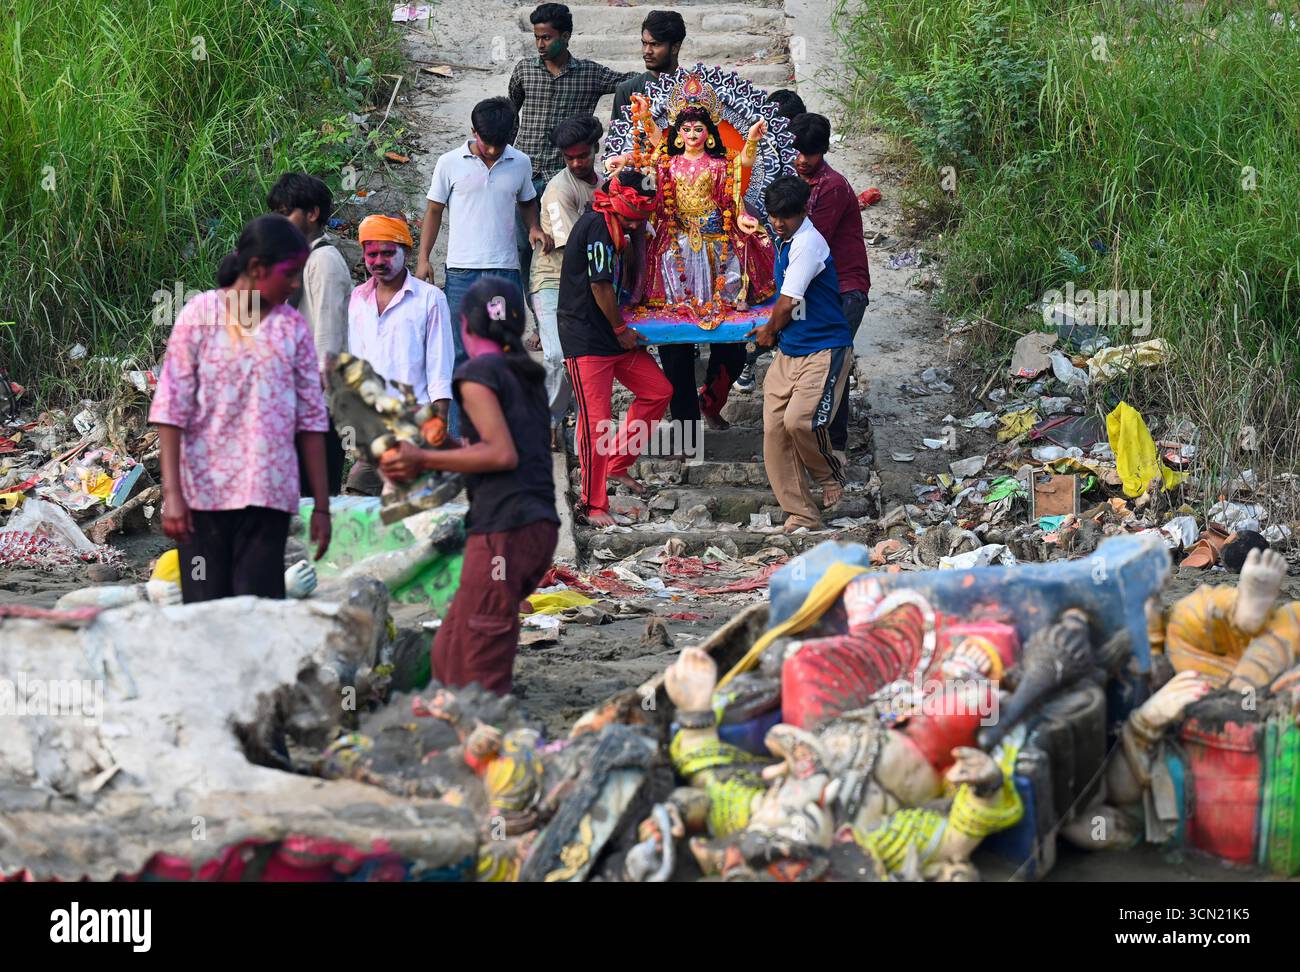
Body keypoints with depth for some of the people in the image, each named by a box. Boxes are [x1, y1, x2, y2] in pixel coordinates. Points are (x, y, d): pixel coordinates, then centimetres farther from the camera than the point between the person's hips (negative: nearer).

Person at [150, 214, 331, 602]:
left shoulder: (293, 327, 7)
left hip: (269, 494, 2)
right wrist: (172, 493, -11)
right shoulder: (199, 315, -1)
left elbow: (311, 418, 9)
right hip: (205, 493, -2)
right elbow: (171, 409, -4)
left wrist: (321, 505, 7)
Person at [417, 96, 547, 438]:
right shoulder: (450, 163, -1)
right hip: (463, 270, -2)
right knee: (461, 355, -1)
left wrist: (534, 228, 1)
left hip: (506, 270, 2)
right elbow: (434, 211, 8)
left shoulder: (521, 163, 5)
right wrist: (423, 259, 1)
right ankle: (459, 434, 3)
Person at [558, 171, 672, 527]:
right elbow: (600, 286, -18)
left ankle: (617, 465, 19)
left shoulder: (610, 227, 12)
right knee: (596, 419, -9)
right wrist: (621, 330, -7)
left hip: (609, 334, 10)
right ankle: (592, 505, -1)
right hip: (586, 340, -10)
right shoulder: (598, 225, -18)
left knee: (658, 390, 10)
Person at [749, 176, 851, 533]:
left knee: (800, 420, -27)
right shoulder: (785, 242, 14)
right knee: (774, 429, 0)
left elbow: (788, 303, -14)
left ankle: (831, 474, 5)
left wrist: (769, 332, 3)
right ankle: (802, 516, 6)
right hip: (788, 352, 9)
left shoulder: (808, 243, -17)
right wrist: (772, 330, 16)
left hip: (822, 350, -9)